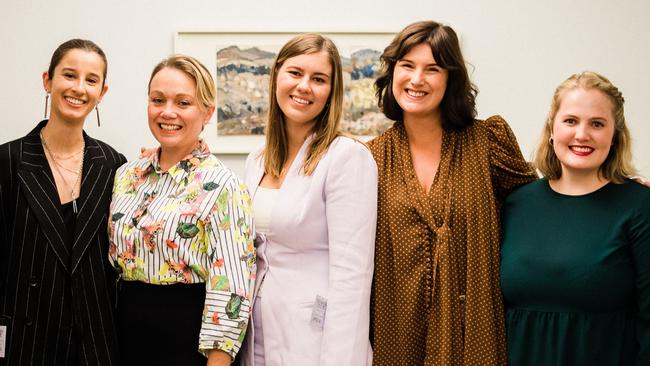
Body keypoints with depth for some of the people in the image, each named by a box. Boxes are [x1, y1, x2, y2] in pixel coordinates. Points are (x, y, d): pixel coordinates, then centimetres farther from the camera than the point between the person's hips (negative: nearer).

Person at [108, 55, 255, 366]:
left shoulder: (221, 186, -13)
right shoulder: (127, 175, 6)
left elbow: (230, 293, -16)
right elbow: (111, 262, 14)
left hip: (188, 341, -5)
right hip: (126, 336, 6)